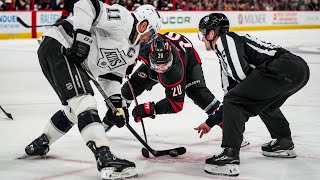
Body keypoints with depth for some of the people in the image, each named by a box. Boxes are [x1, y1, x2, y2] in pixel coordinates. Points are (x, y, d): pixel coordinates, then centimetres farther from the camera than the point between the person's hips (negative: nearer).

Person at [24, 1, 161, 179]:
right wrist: (82, 36, -31)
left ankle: (39, 144, 42)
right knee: (84, 102, -22)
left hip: (75, 60, 11)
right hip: (58, 46, -11)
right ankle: (105, 159, -32)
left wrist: (118, 103, 6)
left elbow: (111, 75, 18)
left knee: (75, 109, 21)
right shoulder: (122, 19, -14)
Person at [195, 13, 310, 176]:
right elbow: (231, 92, 35)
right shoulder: (224, 56, 32)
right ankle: (284, 144, 43)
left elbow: (242, 74, -11)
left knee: (234, 101, -9)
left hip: (283, 67, -10)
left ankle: (230, 155, -15)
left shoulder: (226, 40, 3)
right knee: (262, 101, 35)